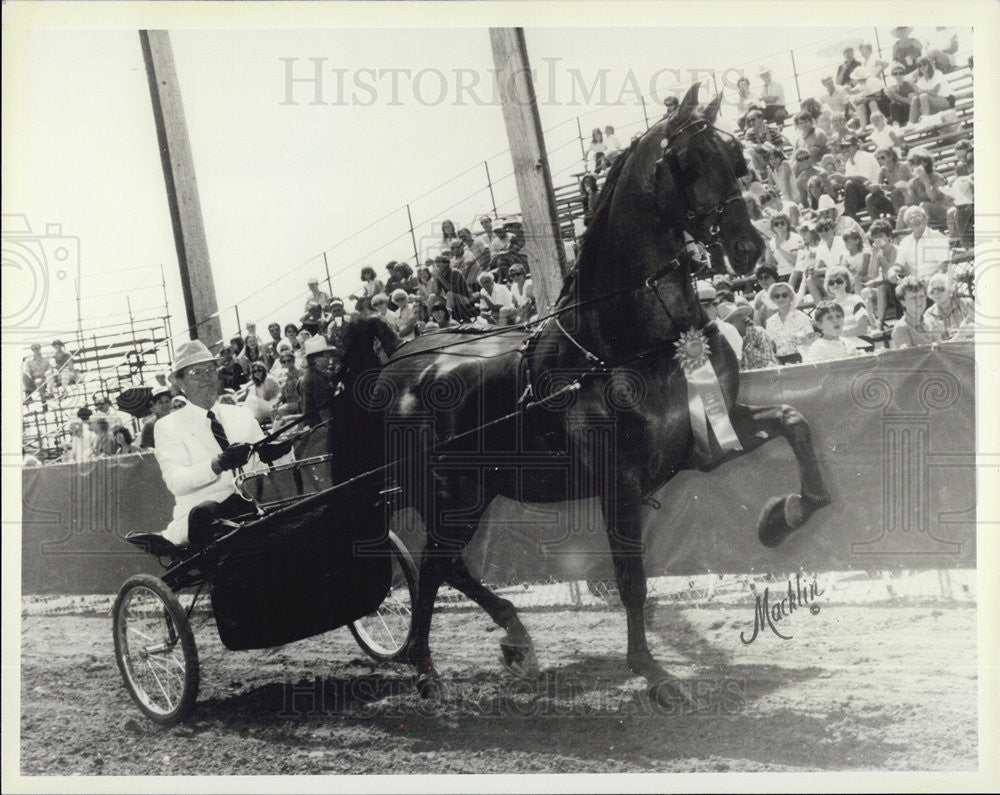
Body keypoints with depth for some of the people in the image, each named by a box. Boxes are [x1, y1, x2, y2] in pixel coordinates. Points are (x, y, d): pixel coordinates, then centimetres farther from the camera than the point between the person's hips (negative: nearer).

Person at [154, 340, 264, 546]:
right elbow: (176, 482, -7)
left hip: (250, 504, 3)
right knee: (204, 512, -41)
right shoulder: (168, 426, 10)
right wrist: (218, 464, -24)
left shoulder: (242, 415, 24)